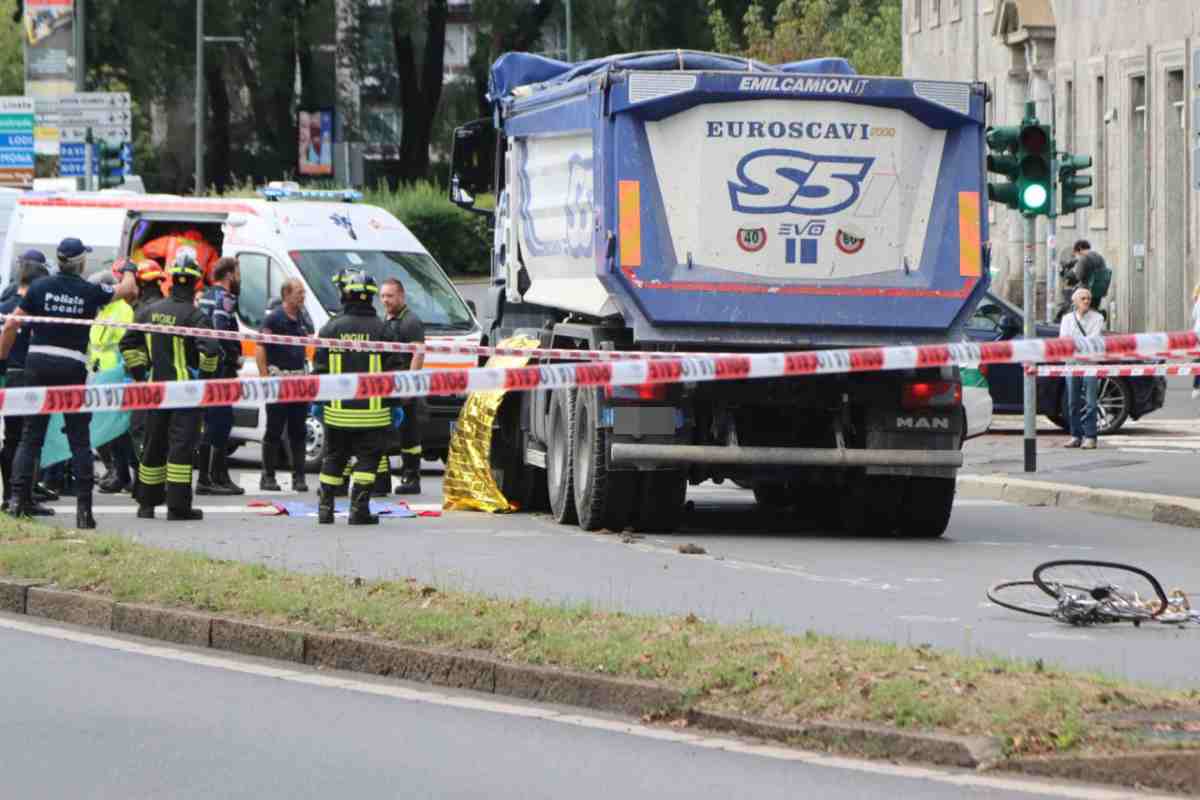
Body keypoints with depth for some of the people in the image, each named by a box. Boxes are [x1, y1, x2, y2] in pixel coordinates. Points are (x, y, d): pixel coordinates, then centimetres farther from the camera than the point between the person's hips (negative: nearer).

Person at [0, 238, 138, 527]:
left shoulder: (40, 287, -1)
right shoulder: (91, 292, -3)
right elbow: (127, 290, 15)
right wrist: (129, 271, 37)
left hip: (38, 363, 1)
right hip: (73, 367, -1)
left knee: (32, 433, 7)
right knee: (79, 439, 3)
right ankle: (84, 507, -1)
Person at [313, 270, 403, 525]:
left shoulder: (331, 328, 0)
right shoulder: (381, 329, -4)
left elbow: (320, 369, 3)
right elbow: (392, 370, -2)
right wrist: (395, 404, 6)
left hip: (338, 410, 2)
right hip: (373, 410, -2)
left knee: (333, 459, 14)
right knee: (367, 459, 2)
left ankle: (325, 508, 15)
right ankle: (359, 509, -4)